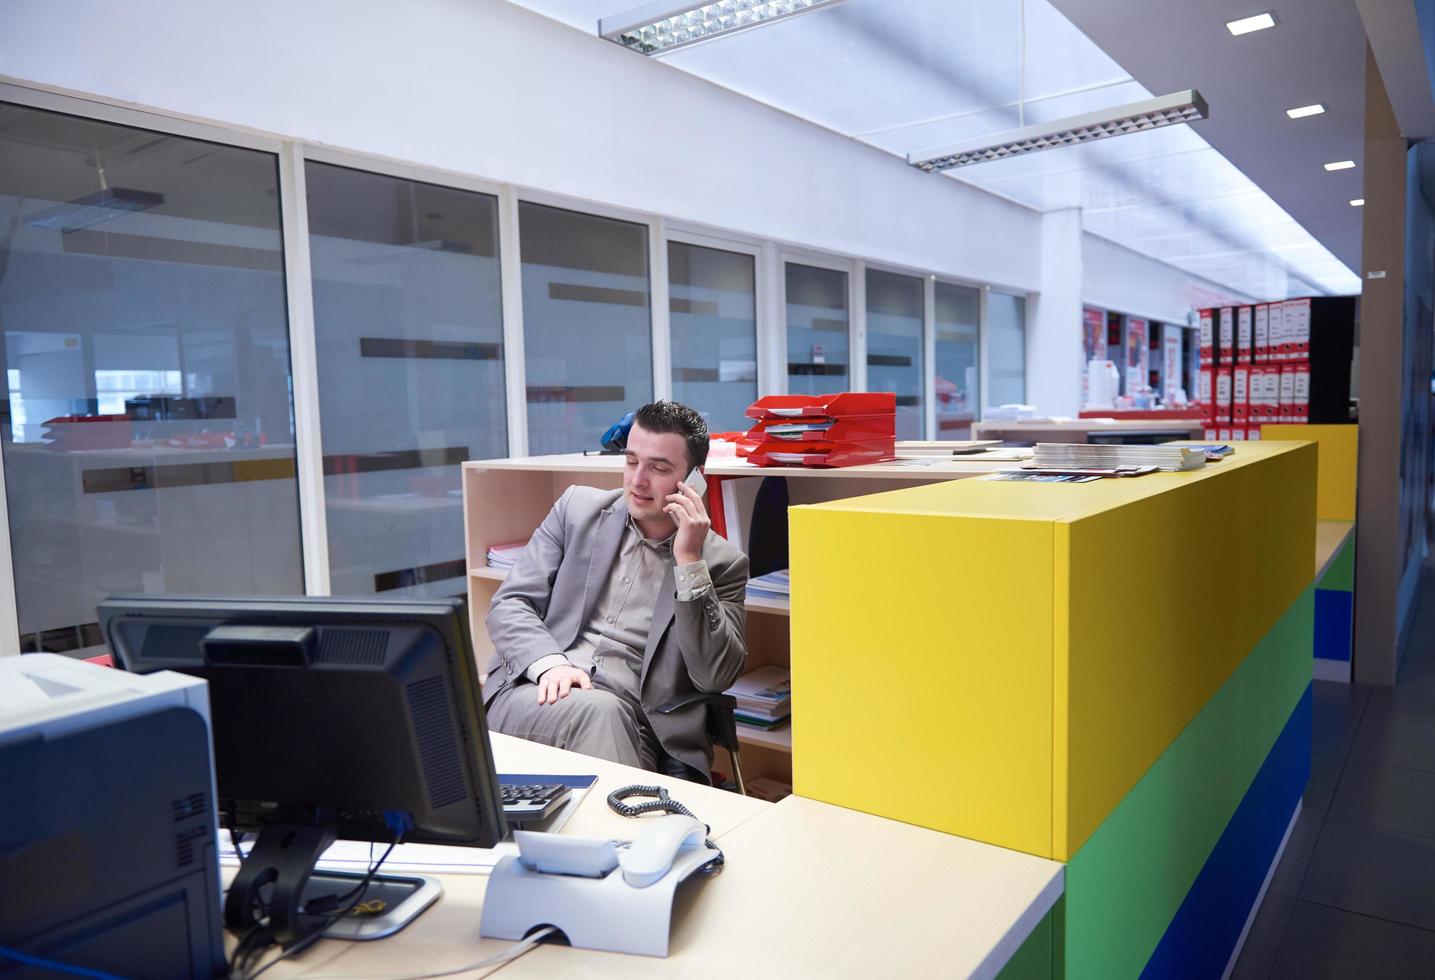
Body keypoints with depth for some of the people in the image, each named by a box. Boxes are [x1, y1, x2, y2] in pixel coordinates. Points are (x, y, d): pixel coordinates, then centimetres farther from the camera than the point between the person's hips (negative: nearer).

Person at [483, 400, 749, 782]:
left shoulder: (723, 562, 4)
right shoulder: (578, 508, 10)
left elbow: (714, 677, -7)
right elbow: (508, 605, 6)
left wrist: (689, 562, -13)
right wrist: (549, 662, -15)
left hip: (634, 726, -1)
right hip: (539, 695, 2)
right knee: (599, 710, -32)